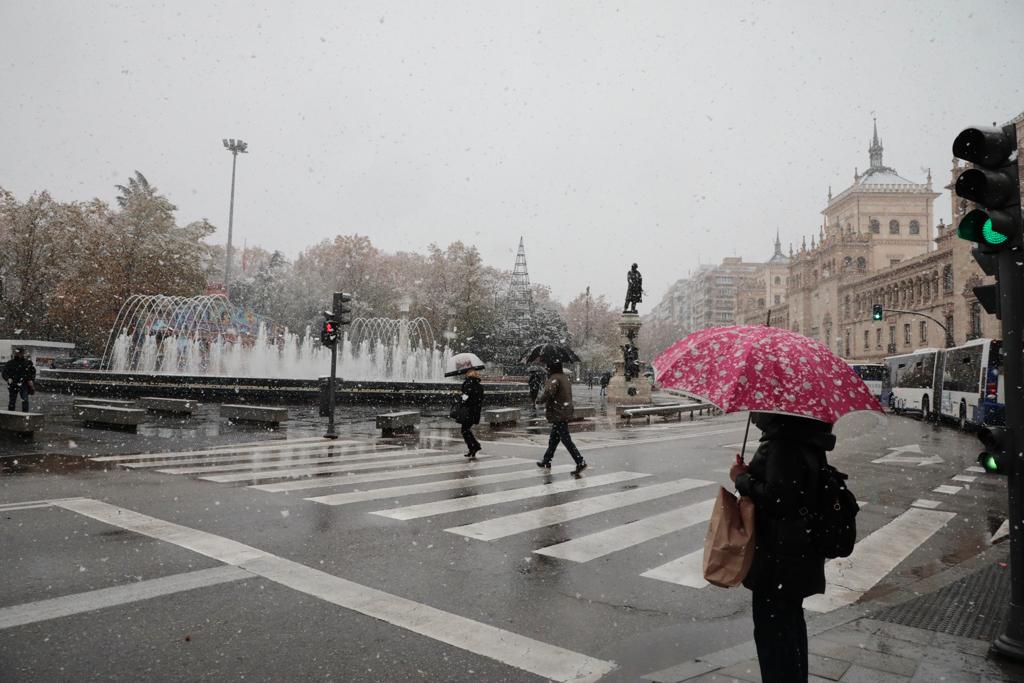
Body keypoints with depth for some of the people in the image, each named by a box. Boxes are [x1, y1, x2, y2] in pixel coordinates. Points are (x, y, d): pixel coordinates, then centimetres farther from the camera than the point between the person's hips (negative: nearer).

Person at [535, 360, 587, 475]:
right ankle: (546, 460, 32)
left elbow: (549, 392, -31)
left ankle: (580, 462, -10)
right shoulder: (564, 377, 14)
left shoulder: (555, 379, -16)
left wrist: (540, 400, -13)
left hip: (559, 414, -10)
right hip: (565, 412, 10)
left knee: (566, 440, -8)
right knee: (553, 438, 20)